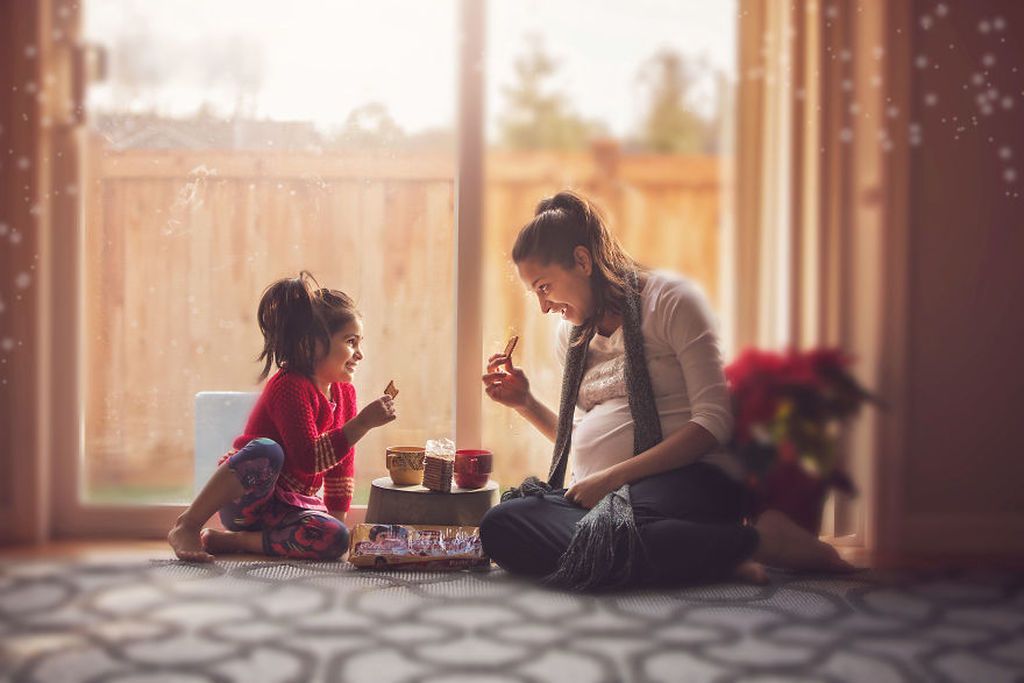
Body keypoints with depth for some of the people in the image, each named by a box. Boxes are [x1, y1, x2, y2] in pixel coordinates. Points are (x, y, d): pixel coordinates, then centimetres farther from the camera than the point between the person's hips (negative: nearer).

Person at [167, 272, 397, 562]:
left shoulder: (344, 393, 8)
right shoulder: (290, 387, -18)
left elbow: (342, 466, 15)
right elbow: (308, 459, -28)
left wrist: (336, 519, 7)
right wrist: (363, 423, -31)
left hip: (294, 503, 7)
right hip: (246, 499, -7)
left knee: (335, 539, -27)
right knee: (267, 451, -41)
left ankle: (228, 541, -13)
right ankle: (187, 527, -24)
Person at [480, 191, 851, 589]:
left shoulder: (671, 299, 0)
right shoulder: (571, 334, 22)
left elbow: (714, 422, -9)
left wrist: (614, 476, -15)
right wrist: (526, 404, 14)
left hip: (689, 479, -7)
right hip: (599, 493, 7)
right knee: (499, 526, -28)